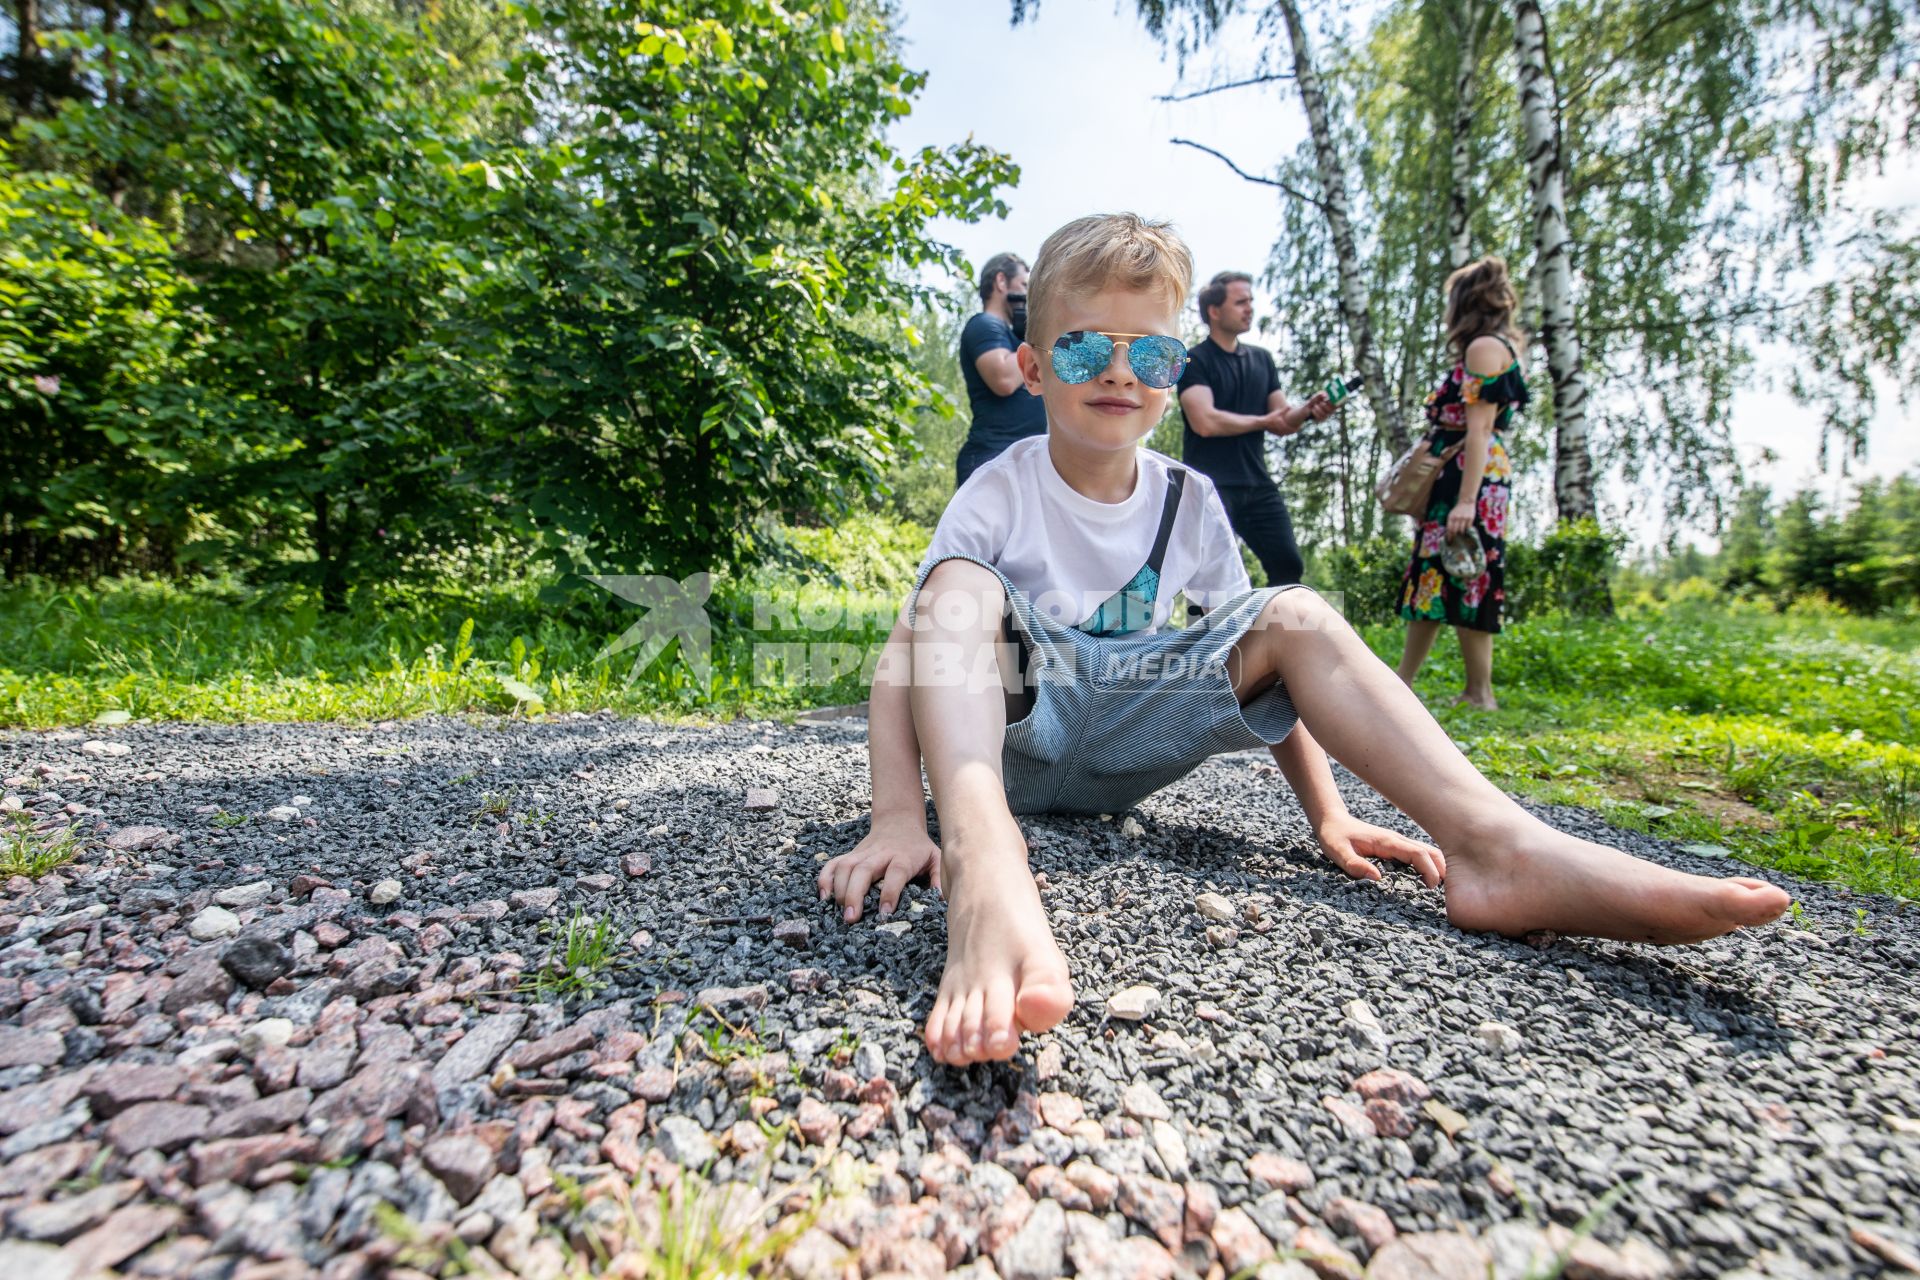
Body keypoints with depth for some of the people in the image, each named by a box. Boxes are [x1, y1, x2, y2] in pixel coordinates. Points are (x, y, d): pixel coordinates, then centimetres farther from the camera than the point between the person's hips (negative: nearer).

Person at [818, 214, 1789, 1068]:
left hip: (1124, 743, 3)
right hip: (1014, 731, -3)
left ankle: (1498, 848, -23)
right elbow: (908, 647, -22)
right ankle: (986, 875, -57)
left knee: (1294, 615, -12)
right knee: (961, 591, -32)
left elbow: (1257, 659, 2)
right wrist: (898, 817, -37)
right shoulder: (1002, 491, -11)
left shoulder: (1188, 501, 0)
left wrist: (1326, 815, -7)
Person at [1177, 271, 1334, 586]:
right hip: (1209, 486, -6)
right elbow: (1206, 422, -18)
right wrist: (1262, 421, -4)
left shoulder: (1262, 359, 16)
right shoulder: (1194, 360, -3)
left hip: (1257, 484, 6)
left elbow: (1282, 422, 12)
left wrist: (1308, 411, -11)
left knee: (1288, 566, 2)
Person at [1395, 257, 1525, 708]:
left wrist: (1466, 500, -23)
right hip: (1454, 481, 10)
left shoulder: (1484, 347, -7)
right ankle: (1399, 688, 11)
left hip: (1471, 479, -10)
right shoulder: (1494, 348, 22)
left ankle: (1479, 695, -1)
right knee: (1432, 580, 7)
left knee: (1465, 583, -8)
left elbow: (1478, 429, -17)